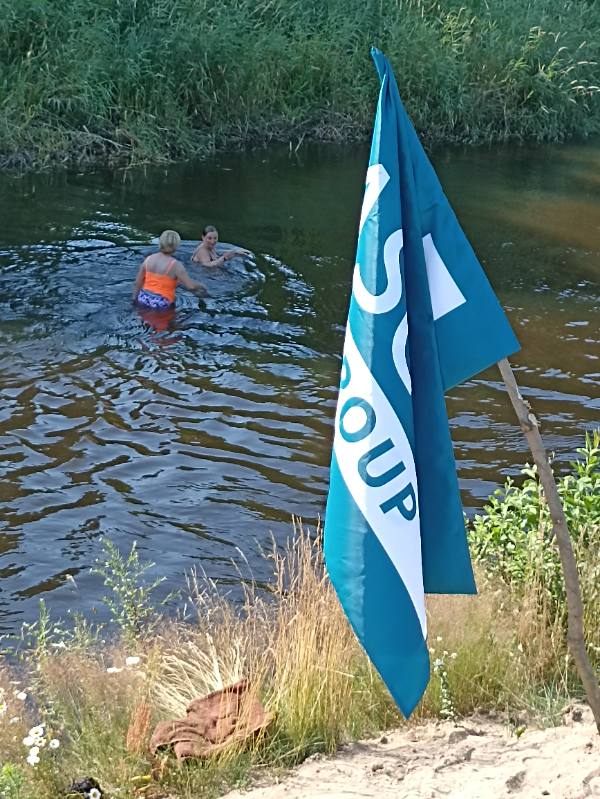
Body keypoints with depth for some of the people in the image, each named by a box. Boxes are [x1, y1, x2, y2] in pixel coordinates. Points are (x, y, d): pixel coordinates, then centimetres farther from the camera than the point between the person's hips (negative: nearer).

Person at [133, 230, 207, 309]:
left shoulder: (148, 259, 4)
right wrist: (202, 286, 6)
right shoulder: (175, 265, -11)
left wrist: (134, 300, 17)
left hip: (143, 299, 6)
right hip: (161, 304, -6)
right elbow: (191, 286, -14)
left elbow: (137, 283, 8)